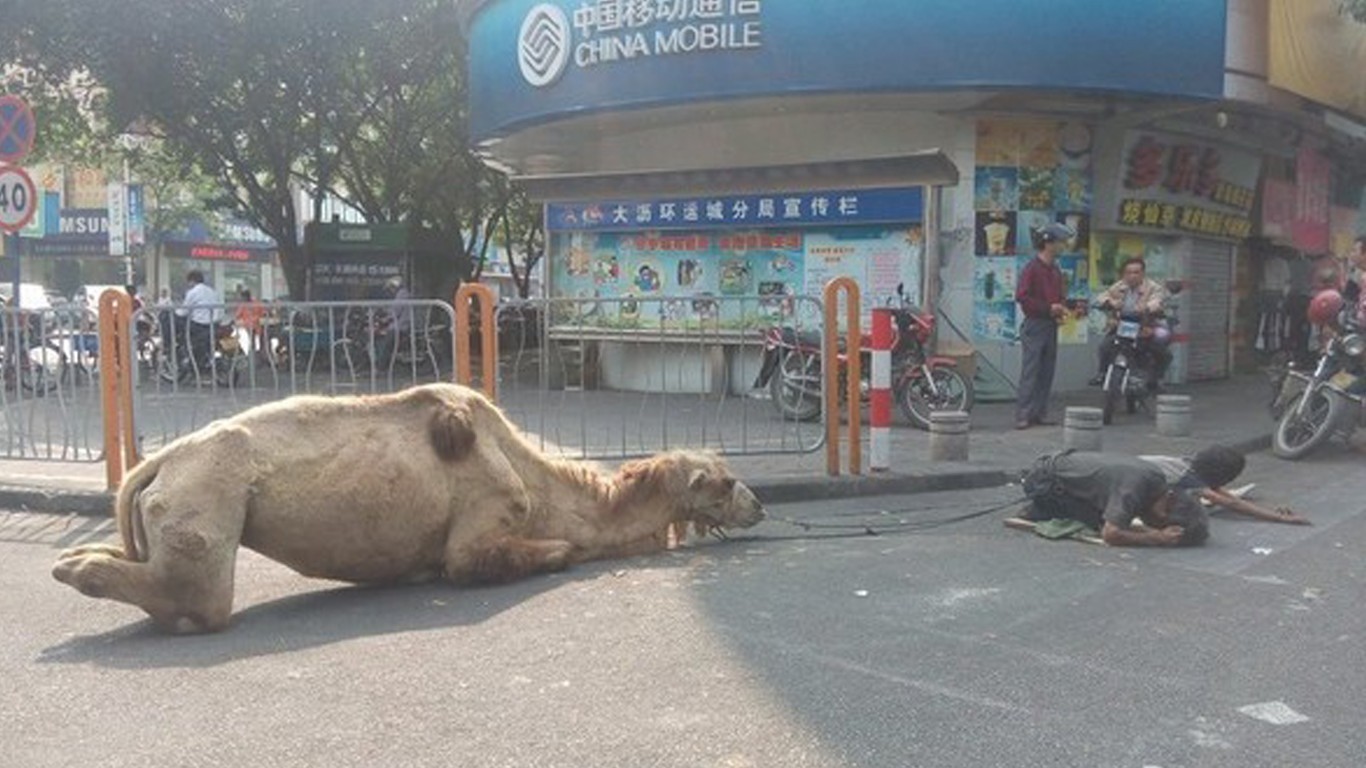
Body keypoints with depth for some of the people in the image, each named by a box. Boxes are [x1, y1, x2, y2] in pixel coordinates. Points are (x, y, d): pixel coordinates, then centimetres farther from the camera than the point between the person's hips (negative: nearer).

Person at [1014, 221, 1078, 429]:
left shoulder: (1055, 270, 15)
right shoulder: (1031, 268, -10)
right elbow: (1021, 297, -17)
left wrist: (1061, 308, 3)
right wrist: (1049, 308, -17)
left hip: (1051, 326, 8)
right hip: (1035, 325, -8)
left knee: (1047, 371, 8)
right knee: (1030, 371, -9)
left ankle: (1039, 414, 13)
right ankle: (1023, 416, -7)